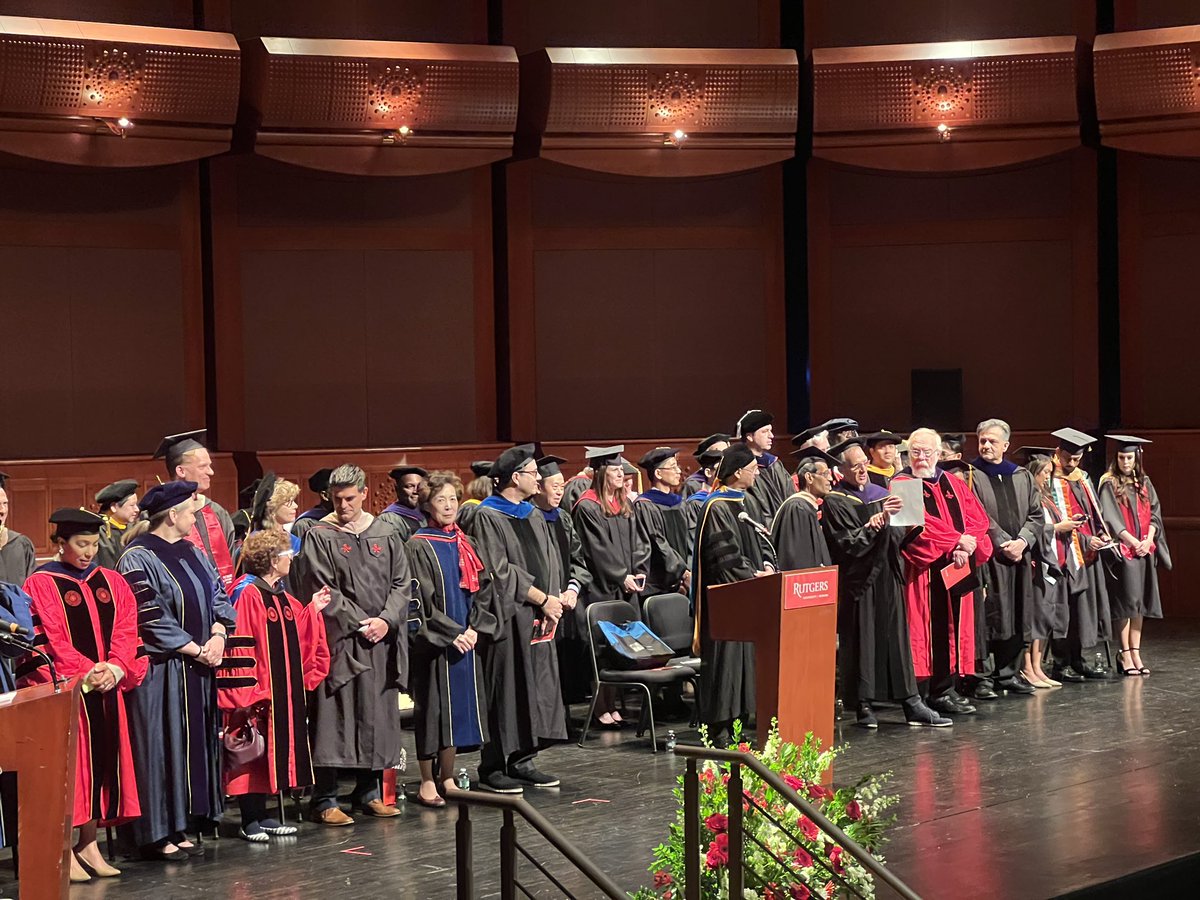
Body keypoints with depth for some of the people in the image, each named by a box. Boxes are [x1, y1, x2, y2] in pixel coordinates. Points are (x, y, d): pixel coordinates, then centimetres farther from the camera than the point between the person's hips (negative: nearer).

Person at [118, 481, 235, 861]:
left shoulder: (193, 554, 13)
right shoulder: (138, 559, -12)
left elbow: (218, 597, 14)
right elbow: (150, 618, -16)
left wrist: (218, 636, -5)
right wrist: (196, 650, -14)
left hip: (196, 670, 8)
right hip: (160, 668, -8)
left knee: (193, 742, 9)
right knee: (161, 746, -4)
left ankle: (180, 827, 17)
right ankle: (157, 835, 3)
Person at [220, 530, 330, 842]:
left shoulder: (281, 596, 13)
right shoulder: (247, 594, -16)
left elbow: (297, 637, 22)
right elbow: (239, 646, -19)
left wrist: (312, 610, 15)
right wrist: (247, 695, -22)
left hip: (282, 692, 9)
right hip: (257, 692, -9)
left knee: (274, 753, 13)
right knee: (253, 753, -2)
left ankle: (261, 815, 21)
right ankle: (249, 821, 5)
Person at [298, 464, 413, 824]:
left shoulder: (386, 534, 9)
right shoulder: (319, 537, -3)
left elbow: (401, 584, 7)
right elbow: (322, 591, -8)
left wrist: (386, 620, -8)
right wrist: (358, 624, -13)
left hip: (382, 640, 4)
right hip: (339, 641, -4)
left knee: (377, 717, 8)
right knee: (333, 718, -6)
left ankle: (368, 791, 19)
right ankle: (324, 800, -3)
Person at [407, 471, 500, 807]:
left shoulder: (465, 544, 12)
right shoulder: (418, 546, -5)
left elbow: (483, 590, 10)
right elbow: (422, 599, -12)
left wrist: (474, 628, -5)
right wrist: (452, 632, -16)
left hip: (465, 639, 6)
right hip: (433, 642, -6)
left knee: (459, 708, 7)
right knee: (433, 709, -3)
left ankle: (447, 778, 17)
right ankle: (427, 782, 4)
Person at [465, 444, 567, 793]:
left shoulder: (534, 516, 17)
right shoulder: (488, 518, -8)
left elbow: (551, 564, 15)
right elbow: (499, 571, -15)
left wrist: (554, 602, -2)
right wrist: (543, 599, -13)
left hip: (538, 618, 8)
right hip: (508, 617, -8)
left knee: (537, 689, 9)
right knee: (505, 693, -5)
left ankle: (522, 762, 17)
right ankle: (493, 768, 1)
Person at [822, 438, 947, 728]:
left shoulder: (880, 493, 14)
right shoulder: (835, 503, -5)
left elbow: (898, 534, 14)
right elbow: (848, 544, -14)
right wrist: (876, 523, -22)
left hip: (887, 577, 5)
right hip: (858, 581, -5)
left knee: (897, 639, 4)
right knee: (862, 642, -2)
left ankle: (911, 704, 4)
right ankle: (863, 706, 6)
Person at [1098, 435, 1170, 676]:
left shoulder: (1144, 483, 13)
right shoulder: (1109, 484, -3)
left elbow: (1154, 513, 9)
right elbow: (1110, 518, -10)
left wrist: (1148, 540, -7)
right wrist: (1133, 541, -16)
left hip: (1144, 550, 5)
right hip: (1122, 551, -5)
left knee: (1139, 602, 5)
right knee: (1125, 602, -6)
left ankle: (1135, 652, 7)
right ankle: (1126, 654, -3)